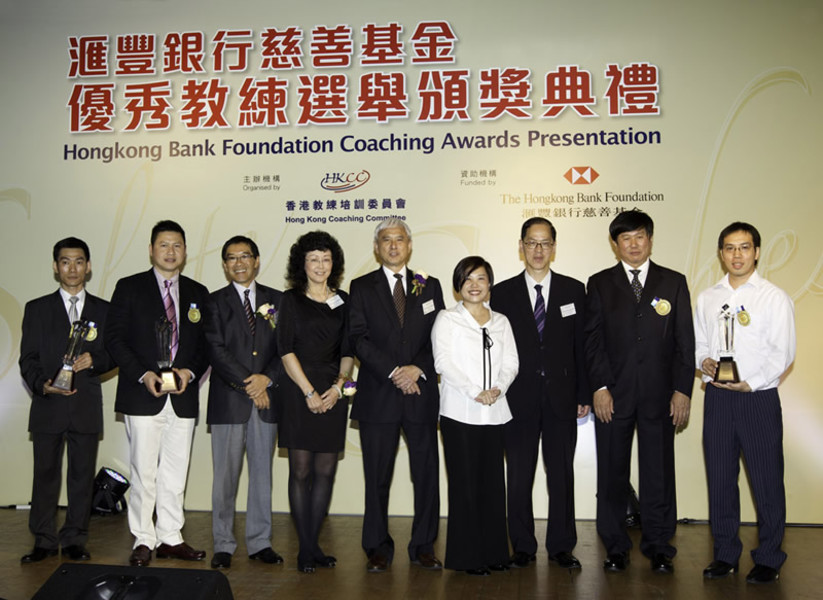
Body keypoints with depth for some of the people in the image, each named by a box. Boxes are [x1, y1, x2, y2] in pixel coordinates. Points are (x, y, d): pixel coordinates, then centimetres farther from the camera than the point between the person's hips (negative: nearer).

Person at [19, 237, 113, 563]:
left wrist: (93, 360, -12)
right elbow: (28, 359, 3)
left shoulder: (103, 310, 9)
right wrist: (43, 385, -15)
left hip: (87, 406, 1)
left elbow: (113, 354, 9)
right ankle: (44, 541, 15)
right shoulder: (37, 309, 7)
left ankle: (74, 540, 16)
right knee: (45, 474, 4)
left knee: (82, 475, 5)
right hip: (48, 405, 0)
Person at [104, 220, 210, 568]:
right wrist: (144, 374, -14)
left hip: (183, 396, 3)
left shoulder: (198, 293, 12)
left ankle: (170, 539, 17)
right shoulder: (129, 288, 3)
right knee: (144, 473, 1)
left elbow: (206, 344, 11)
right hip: (142, 396, -3)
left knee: (175, 473, 8)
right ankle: (143, 541, 12)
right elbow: (114, 338, -3)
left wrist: (190, 371, -7)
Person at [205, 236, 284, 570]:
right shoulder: (215, 302, 5)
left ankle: (259, 542, 17)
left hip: (266, 398, 2)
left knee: (262, 473, 7)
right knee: (225, 476, 2)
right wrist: (248, 384, -12)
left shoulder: (276, 300, 11)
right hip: (229, 401, -2)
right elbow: (217, 351, -6)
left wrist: (267, 378, -11)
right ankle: (223, 545, 12)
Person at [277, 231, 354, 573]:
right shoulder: (291, 299, 3)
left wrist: (338, 386, -5)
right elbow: (286, 350, -3)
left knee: (326, 471, 4)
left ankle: (313, 543, 14)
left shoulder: (342, 301, 12)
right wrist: (309, 392, -9)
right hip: (298, 391, -3)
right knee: (301, 471, -1)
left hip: (332, 394, 3)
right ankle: (305, 549, 7)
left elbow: (348, 352, 11)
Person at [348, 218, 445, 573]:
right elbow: (359, 339, -3)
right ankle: (378, 549, 15)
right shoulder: (362, 287, 6)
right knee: (377, 476, 4)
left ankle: (423, 546, 17)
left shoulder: (429, 286, 12)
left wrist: (418, 369, -10)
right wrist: (394, 372, -13)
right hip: (377, 394, -1)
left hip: (422, 393, 2)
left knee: (427, 473, 5)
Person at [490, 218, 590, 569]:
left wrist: (584, 395, 2)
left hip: (561, 397, 1)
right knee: (519, 475, 6)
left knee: (561, 474, 7)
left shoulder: (574, 290, 6)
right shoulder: (502, 293, 3)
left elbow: (581, 346, 5)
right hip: (519, 398, 0)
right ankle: (523, 547, 19)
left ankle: (561, 547, 19)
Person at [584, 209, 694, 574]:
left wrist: (682, 390, -3)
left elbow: (685, 341, 4)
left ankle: (658, 547, 19)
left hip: (659, 394, 0)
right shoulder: (599, 284, 6)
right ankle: (616, 547, 20)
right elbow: (593, 339, 1)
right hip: (613, 394, 0)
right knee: (612, 473, 6)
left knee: (659, 472, 5)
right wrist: (600, 386, -8)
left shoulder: (674, 283, 7)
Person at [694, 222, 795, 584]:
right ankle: (726, 554, 23)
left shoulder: (774, 297, -2)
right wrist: (705, 362, -6)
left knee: (767, 482, 2)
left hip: (758, 397, -4)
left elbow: (784, 353, -7)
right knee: (719, 479, 9)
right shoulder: (707, 298, 11)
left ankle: (768, 559, 17)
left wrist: (750, 382, -16)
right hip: (717, 398, 4)